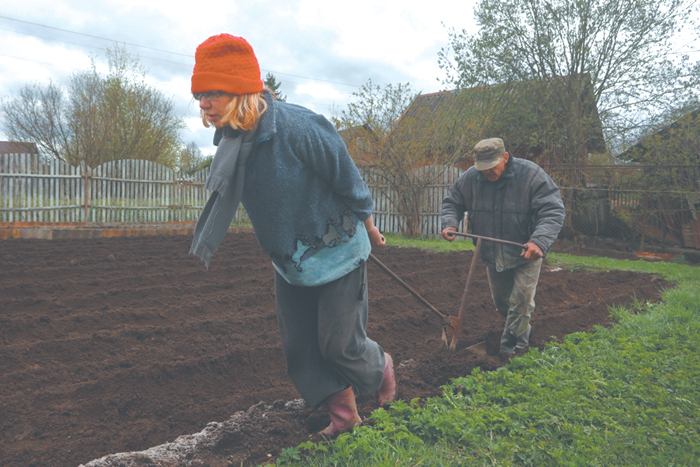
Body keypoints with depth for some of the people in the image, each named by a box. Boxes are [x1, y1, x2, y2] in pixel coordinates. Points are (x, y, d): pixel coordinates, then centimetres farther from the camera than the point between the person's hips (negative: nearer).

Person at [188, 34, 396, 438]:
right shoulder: (231, 140, -6)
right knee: (299, 349, 9)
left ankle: (382, 367, 37)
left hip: (337, 254, -7)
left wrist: (370, 232, -2)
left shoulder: (300, 127, -28)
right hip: (289, 263, 7)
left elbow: (350, 183, -15)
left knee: (339, 344, 3)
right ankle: (344, 415, 28)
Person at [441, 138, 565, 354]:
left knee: (521, 299, -7)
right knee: (500, 300, 19)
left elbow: (553, 211, -25)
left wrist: (539, 241, -41)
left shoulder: (531, 174, -21)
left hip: (526, 253, -4)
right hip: (492, 253, 5)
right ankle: (522, 329, 46)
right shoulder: (471, 177, -9)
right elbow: (452, 202, 7)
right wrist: (449, 223, -15)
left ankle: (513, 347, 12)